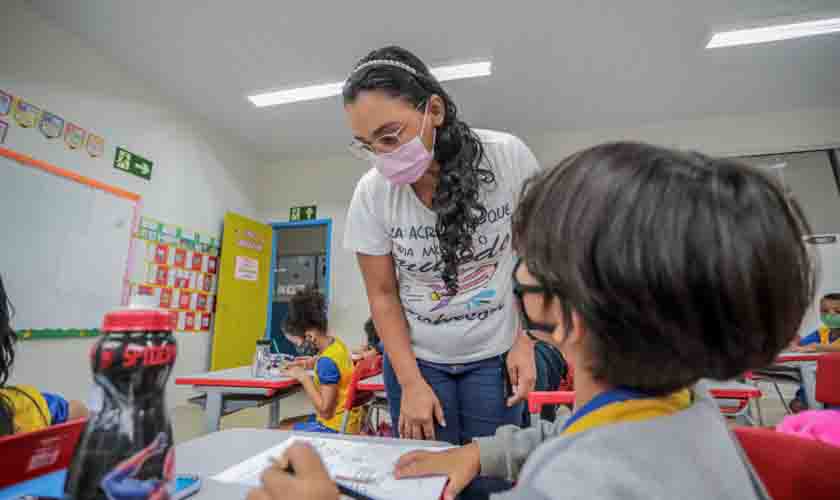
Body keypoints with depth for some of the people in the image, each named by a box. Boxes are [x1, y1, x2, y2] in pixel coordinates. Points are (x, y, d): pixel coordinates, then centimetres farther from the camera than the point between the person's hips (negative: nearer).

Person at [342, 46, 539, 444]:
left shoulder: (508, 158, -17)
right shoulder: (371, 194, -15)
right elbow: (383, 295, -6)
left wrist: (525, 340, -7)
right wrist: (411, 382, -9)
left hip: (495, 354, 0)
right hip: (416, 357, 1)